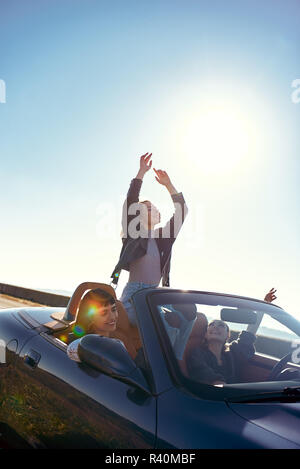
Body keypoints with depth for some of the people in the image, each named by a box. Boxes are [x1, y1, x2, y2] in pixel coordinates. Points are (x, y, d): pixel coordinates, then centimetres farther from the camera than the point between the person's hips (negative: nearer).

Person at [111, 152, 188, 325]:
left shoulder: (163, 236, 20)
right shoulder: (133, 233, 9)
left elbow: (182, 211, 18)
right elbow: (130, 201, -1)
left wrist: (168, 185, 16)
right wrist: (142, 172, -2)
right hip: (133, 291, -4)